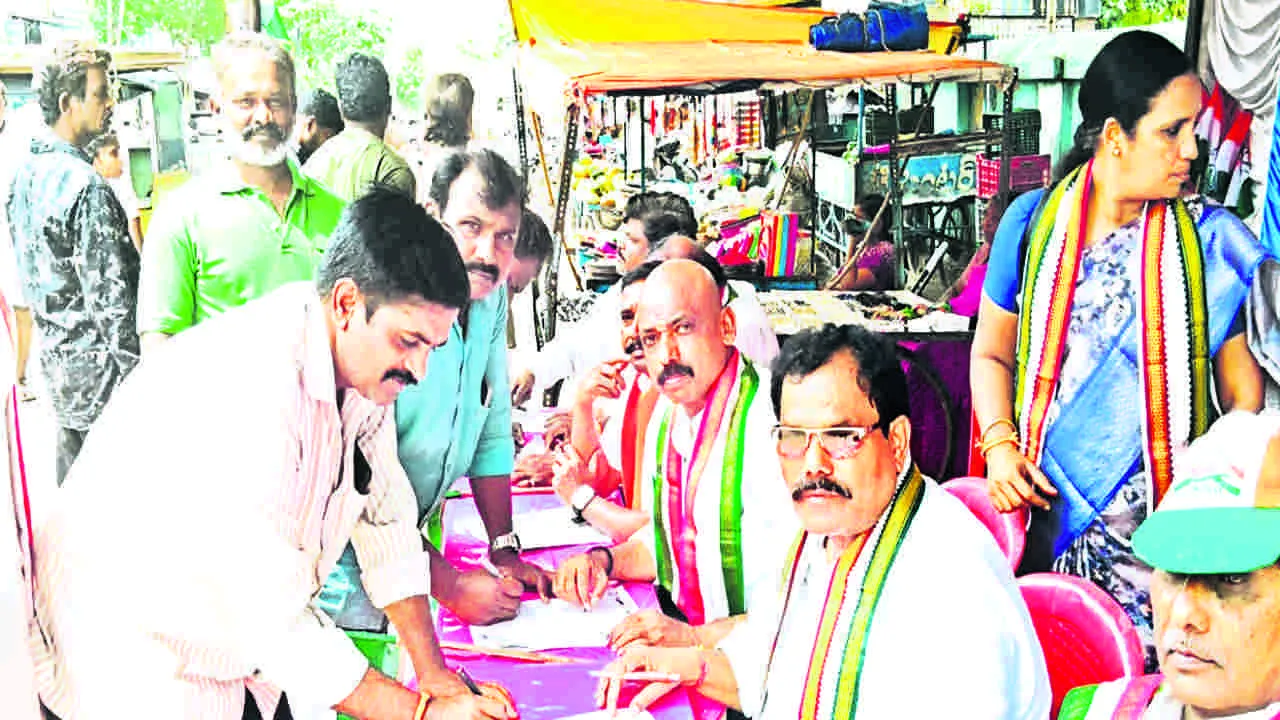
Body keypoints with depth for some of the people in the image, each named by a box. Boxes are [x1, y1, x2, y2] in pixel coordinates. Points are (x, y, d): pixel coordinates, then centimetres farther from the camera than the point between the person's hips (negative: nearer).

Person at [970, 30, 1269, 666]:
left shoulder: (1211, 240, -3)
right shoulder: (1032, 222, -1)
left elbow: (1242, 386, 1)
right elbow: (993, 353, 10)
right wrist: (1000, 445, -5)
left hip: (1167, 519, -1)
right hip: (1048, 513, 1)